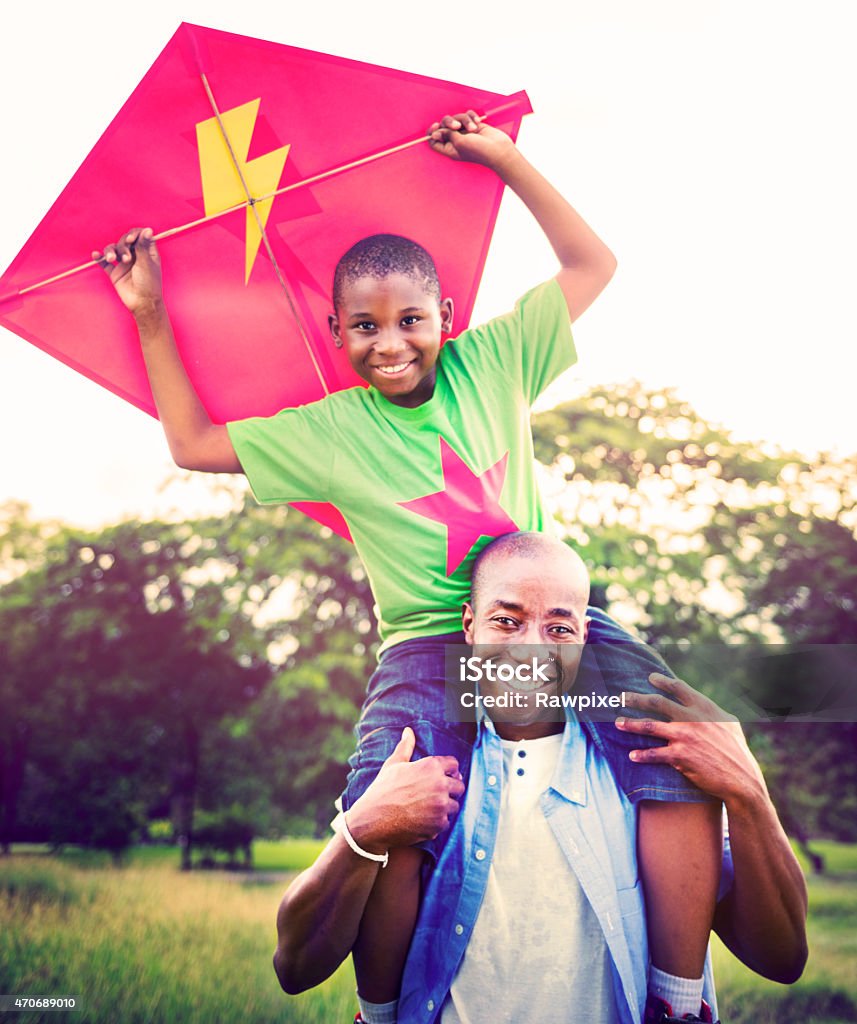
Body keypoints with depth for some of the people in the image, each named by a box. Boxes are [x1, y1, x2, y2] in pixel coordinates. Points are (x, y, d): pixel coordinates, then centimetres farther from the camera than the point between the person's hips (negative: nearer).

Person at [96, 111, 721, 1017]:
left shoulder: (491, 362, 10)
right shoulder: (328, 432, 9)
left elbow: (593, 265, 16)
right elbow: (193, 444, 16)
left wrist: (504, 159, 14)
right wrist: (151, 321, 16)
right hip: (430, 643, -1)